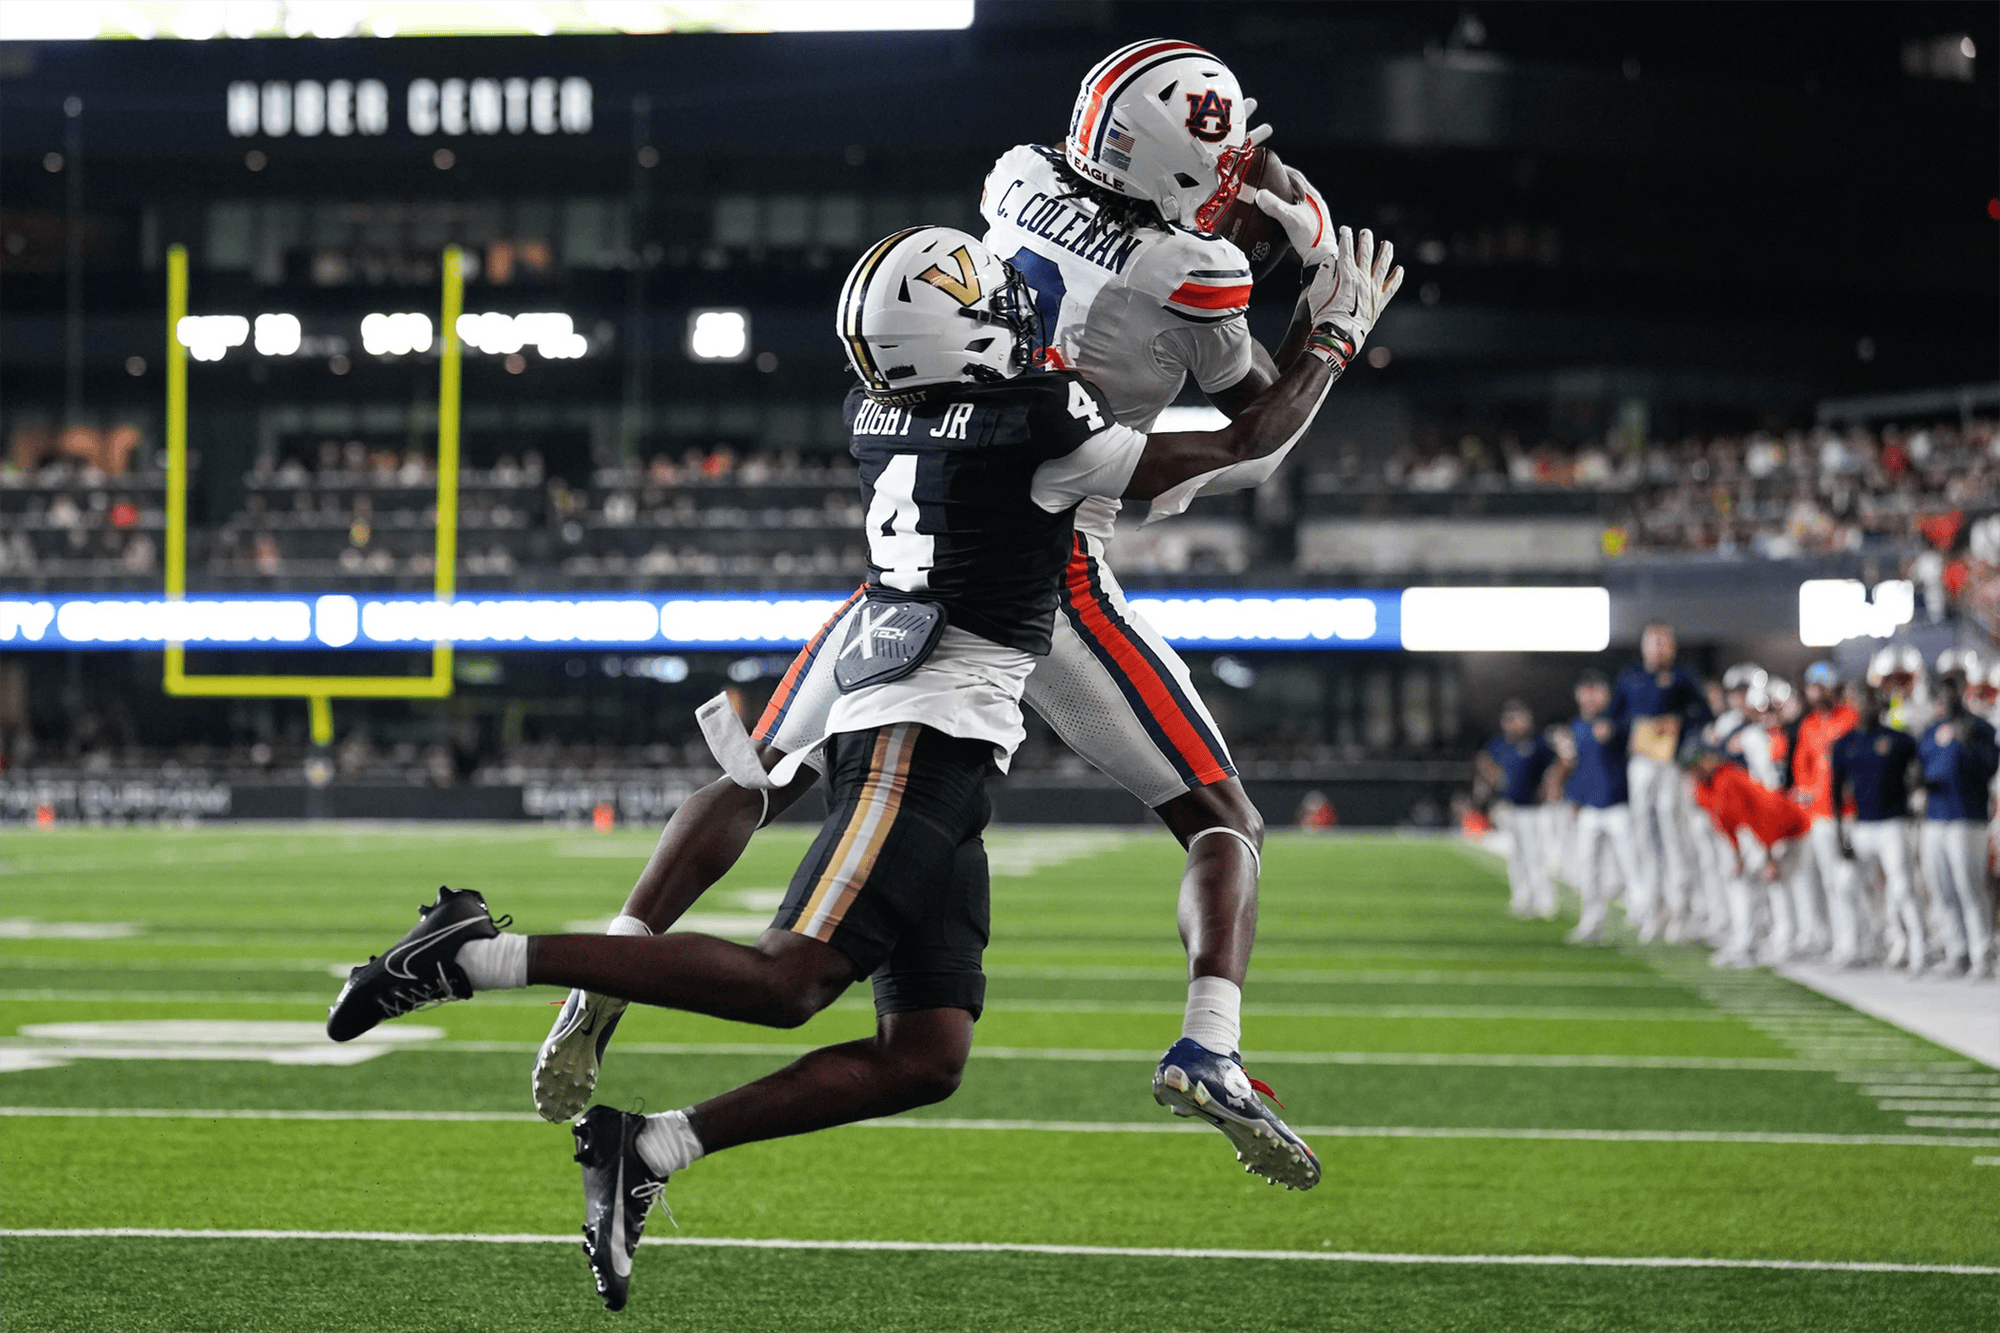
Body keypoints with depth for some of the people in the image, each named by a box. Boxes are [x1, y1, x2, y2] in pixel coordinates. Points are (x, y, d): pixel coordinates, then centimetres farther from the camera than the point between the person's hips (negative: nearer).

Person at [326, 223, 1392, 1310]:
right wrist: (1330, 337, 16)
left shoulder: (878, 416, 14)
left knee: (924, 1059, 3)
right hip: (922, 741, -9)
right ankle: (479, 954, -20)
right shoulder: (1037, 426, -7)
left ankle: (648, 1149, -2)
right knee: (786, 982, -17)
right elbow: (1248, 445, 2)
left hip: (936, 769, 9)